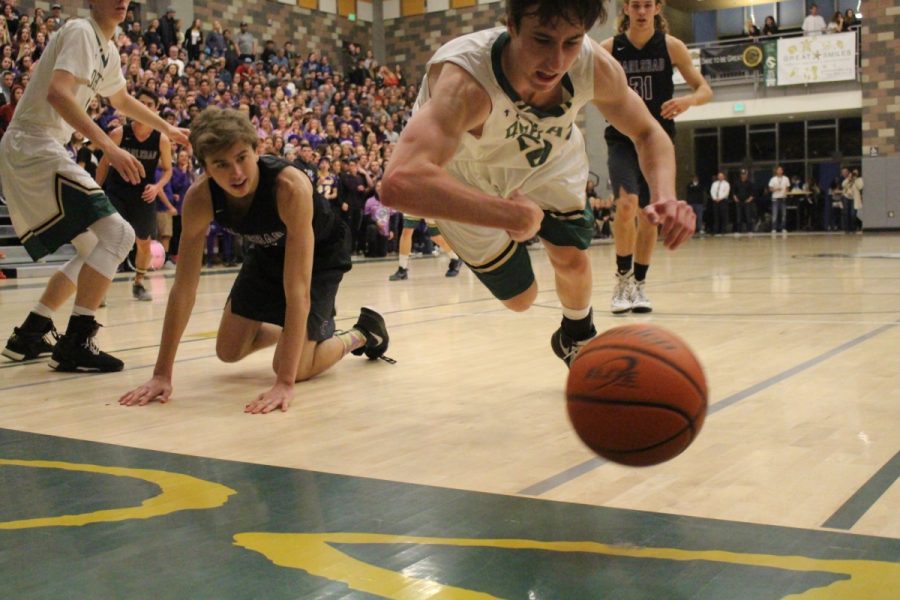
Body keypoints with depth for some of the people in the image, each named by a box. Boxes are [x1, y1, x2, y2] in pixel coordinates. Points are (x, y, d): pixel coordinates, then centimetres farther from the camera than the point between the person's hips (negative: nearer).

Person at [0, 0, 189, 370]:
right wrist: (108, 146, -33)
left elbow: (121, 100, 36)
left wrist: (166, 129, 43)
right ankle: (75, 342, -17)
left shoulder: (107, 50, 17)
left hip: (30, 151, 10)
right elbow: (57, 93, -28)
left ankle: (30, 333, 18)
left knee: (94, 249, 15)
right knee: (117, 233, -17)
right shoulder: (80, 31, -11)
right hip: (34, 146, -10)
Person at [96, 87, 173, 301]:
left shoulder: (162, 140, -6)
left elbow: (167, 169, 5)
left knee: (145, 243, 13)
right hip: (116, 192, -2)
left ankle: (138, 284, 35)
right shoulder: (119, 134, -9)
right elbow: (104, 164, 1)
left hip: (144, 195, 2)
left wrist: (157, 186, -14)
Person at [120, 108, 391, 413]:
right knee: (229, 351, 7)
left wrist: (285, 383, -47)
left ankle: (359, 335, 15)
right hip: (268, 252, 5)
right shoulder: (200, 196, -28)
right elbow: (184, 287, -23)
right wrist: (162, 374, -28)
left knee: (294, 369, -14)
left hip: (321, 253, -5)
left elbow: (297, 289, -43)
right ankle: (298, 330, 33)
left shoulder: (290, 186, -42)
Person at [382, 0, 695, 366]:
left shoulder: (596, 67, -31)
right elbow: (400, 182, -61)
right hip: (464, 178, -3)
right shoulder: (465, 79, -46)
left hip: (544, 157, 3)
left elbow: (649, 133, -12)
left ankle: (578, 339, 29)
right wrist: (515, 215, -56)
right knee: (520, 298, 5)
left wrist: (665, 197, -33)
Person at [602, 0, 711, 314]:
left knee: (650, 216, 6)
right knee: (627, 205, -23)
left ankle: (638, 284, 23)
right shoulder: (609, 48, -5)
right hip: (623, 140, -2)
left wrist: (688, 100, -22)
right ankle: (623, 277, -3)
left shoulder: (671, 46, -3)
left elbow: (705, 89, 0)